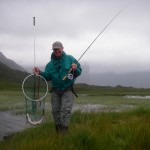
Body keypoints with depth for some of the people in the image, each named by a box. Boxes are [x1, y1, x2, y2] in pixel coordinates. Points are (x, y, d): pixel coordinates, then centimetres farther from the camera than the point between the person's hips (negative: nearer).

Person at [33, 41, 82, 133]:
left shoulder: (70, 59, -1)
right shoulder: (50, 63, 9)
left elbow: (79, 71, 0)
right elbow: (48, 76, 5)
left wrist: (75, 69, -23)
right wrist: (40, 73, -13)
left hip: (67, 90, -4)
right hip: (55, 90, 4)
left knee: (66, 109, -12)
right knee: (55, 110, 9)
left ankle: (64, 129, -7)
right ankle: (58, 128, 22)